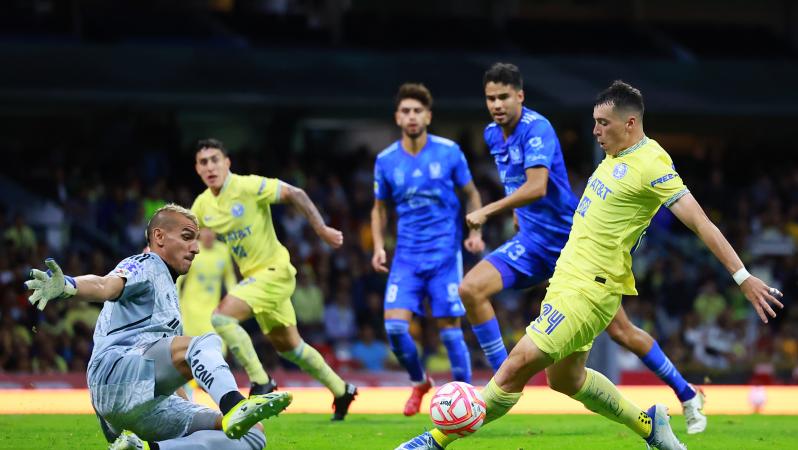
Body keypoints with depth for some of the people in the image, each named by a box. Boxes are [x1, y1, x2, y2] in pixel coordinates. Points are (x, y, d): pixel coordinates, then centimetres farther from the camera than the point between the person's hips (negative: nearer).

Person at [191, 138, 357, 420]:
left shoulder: (248, 187, -17)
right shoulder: (203, 204, 3)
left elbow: (294, 194, -16)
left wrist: (321, 229, -21)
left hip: (274, 270, -8)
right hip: (253, 276, 8)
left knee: (222, 317, -23)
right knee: (288, 346, 16)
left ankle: (261, 383, -13)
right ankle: (341, 391, 32)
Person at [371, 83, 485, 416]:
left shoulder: (449, 152, -3)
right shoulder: (386, 161, 3)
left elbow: (471, 194, 9)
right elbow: (380, 208, 16)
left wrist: (475, 232, -5)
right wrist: (379, 246, 2)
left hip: (445, 253, -2)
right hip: (407, 256, 2)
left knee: (449, 328, -4)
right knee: (394, 325, -10)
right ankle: (419, 382, 16)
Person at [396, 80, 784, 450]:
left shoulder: (651, 165, -17)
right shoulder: (618, 154, 9)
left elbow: (700, 223, -18)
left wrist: (744, 278, -20)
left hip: (588, 290, -10)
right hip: (567, 278, 10)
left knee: (515, 369, -10)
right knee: (564, 379, 21)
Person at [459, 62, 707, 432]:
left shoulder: (536, 128, -19)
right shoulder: (492, 135, 5)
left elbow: (536, 186, -31)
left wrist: (488, 211, -31)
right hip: (531, 244, 7)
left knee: (621, 331, -3)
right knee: (470, 289, -17)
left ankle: (688, 396, 14)